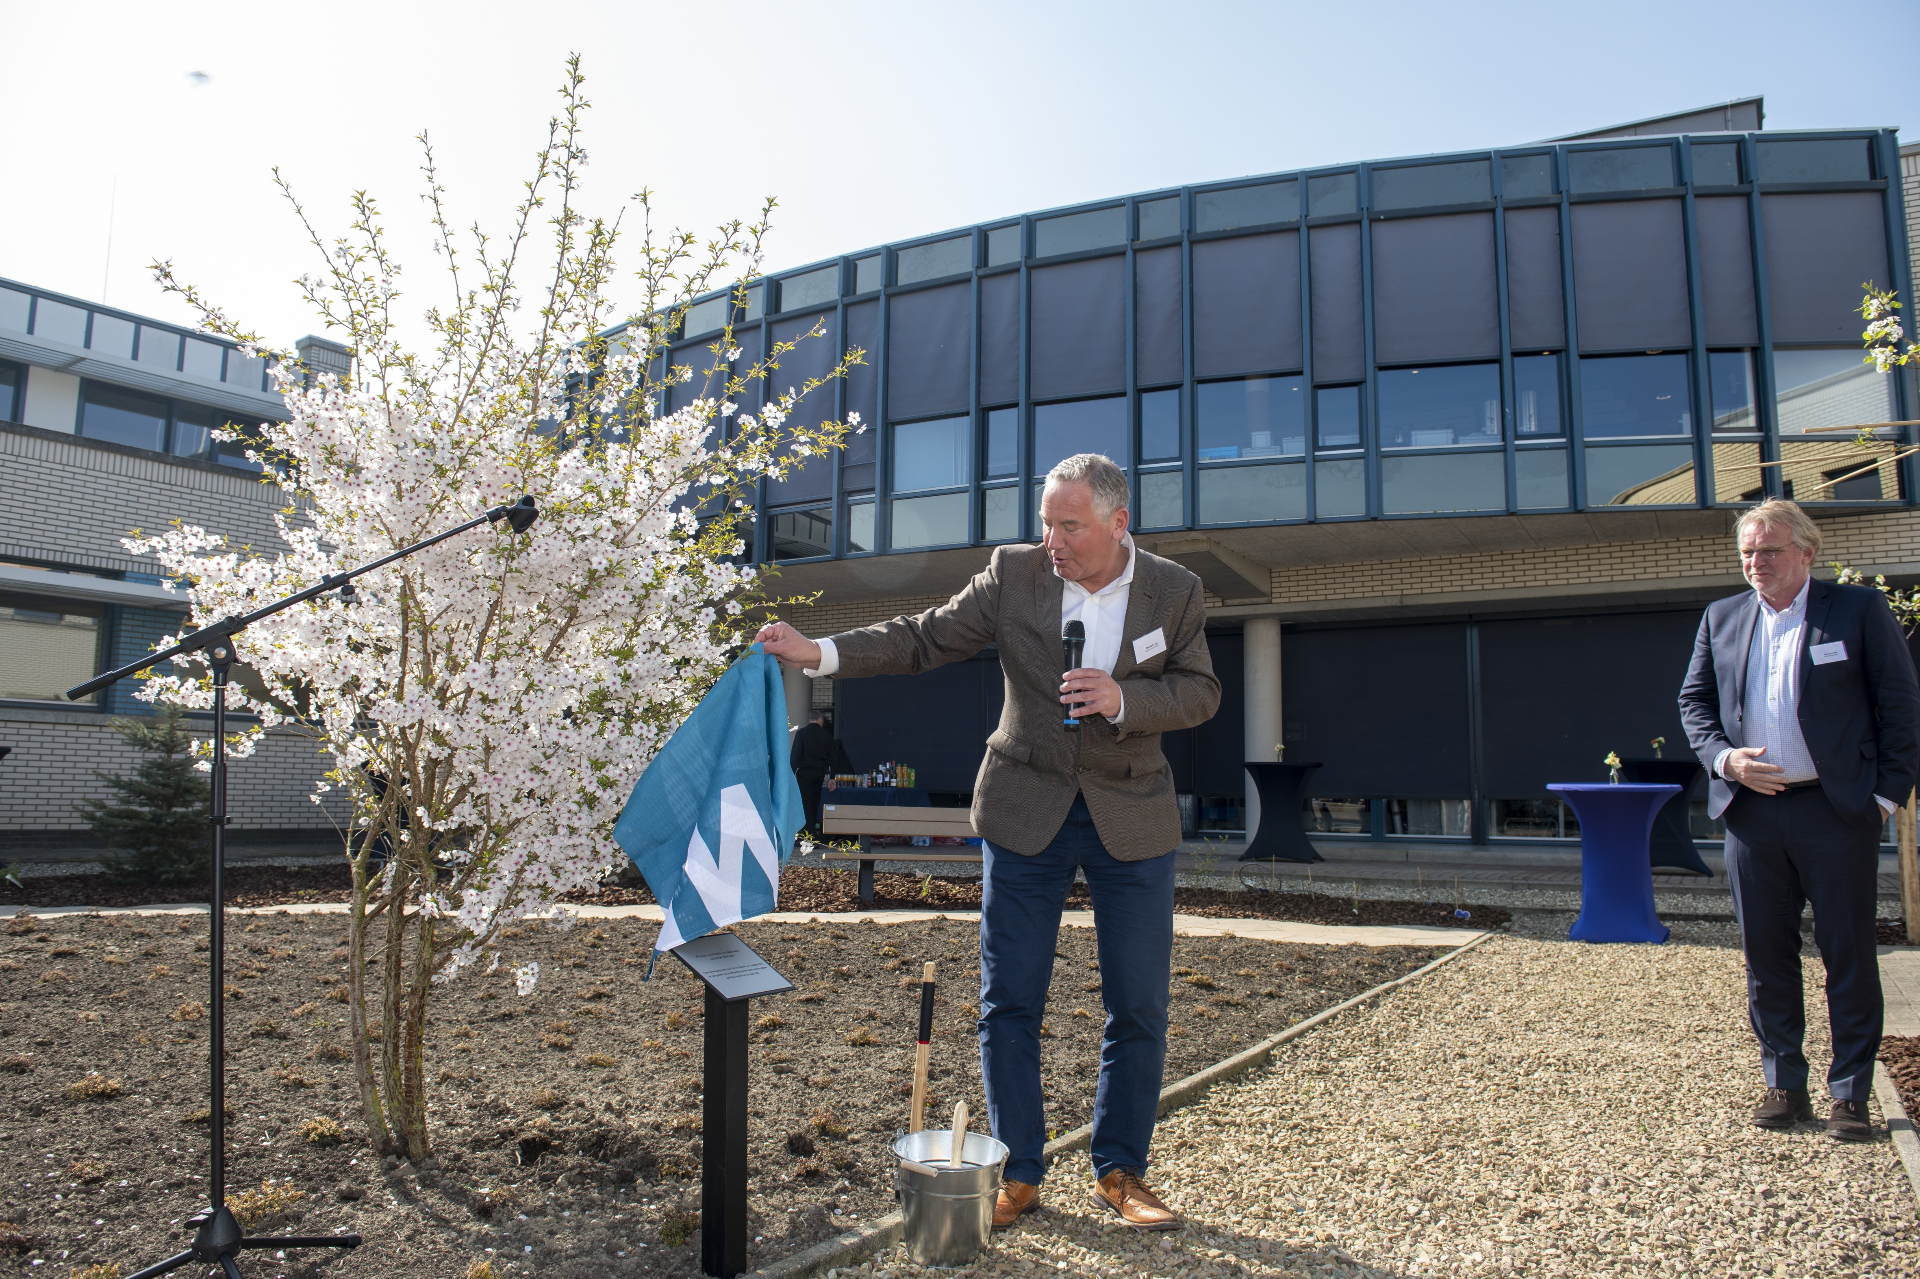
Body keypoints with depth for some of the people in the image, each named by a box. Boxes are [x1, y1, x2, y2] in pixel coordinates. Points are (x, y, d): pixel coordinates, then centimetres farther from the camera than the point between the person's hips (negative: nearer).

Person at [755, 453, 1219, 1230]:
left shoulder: (1175, 592, -4)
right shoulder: (1013, 574, -4)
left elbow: (1201, 691, 0)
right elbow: (924, 640, -3)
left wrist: (1123, 699, -19)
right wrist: (818, 654, -14)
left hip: (1131, 818, 0)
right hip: (1026, 814, 0)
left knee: (1138, 1008, 6)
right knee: (1009, 1002, 4)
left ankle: (1119, 1173, 24)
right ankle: (1019, 1174, 19)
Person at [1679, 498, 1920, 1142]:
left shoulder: (1859, 610, 0)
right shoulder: (1721, 618, 11)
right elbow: (1693, 701, 14)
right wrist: (1724, 757, -4)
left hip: (1838, 809, -3)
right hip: (1751, 810, 3)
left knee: (1849, 956, 3)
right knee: (1766, 954, 9)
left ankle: (1850, 1095, 15)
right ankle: (1785, 1085, 21)